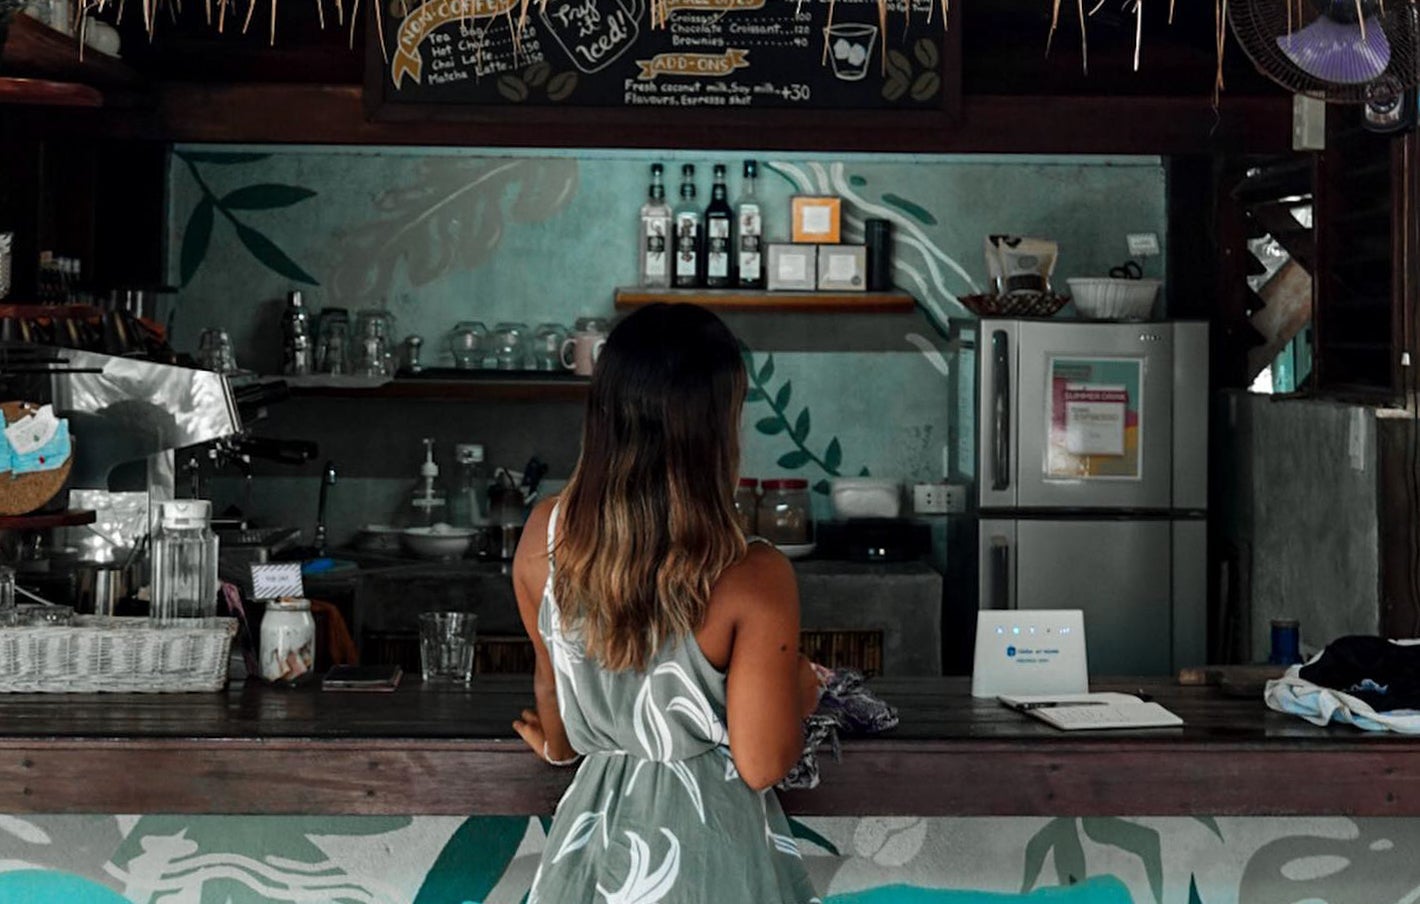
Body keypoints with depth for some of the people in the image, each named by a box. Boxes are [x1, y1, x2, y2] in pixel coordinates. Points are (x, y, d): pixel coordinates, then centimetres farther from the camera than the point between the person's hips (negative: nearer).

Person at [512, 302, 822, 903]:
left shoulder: (544, 537, -11)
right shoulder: (751, 578, -24)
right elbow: (761, 765, -17)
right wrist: (803, 690, 3)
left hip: (594, 832, 3)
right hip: (705, 846, -3)